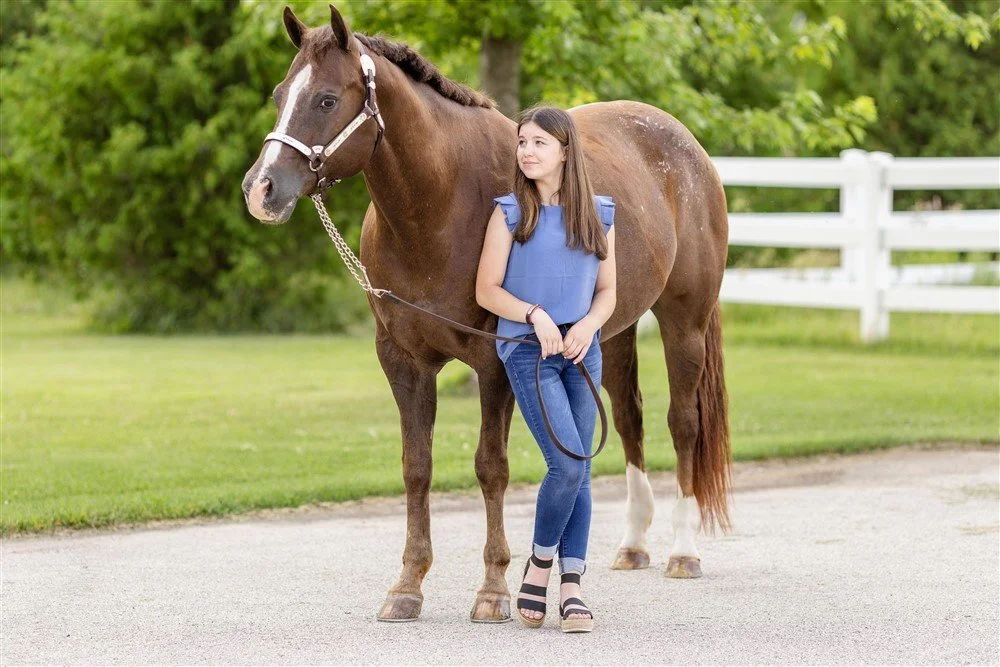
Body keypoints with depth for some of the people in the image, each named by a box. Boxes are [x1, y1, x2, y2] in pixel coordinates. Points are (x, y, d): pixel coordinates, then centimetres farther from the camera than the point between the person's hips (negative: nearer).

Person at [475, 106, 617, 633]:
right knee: (568, 462, -15)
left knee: (579, 470, 3)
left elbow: (607, 291, 10)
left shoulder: (598, 215, 5)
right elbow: (487, 291, -3)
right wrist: (536, 316, -17)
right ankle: (539, 563, 8)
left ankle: (571, 586, 9)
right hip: (527, 348, -4)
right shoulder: (510, 213, -2)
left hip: (582, 350, 4)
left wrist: (589, 325, -10)